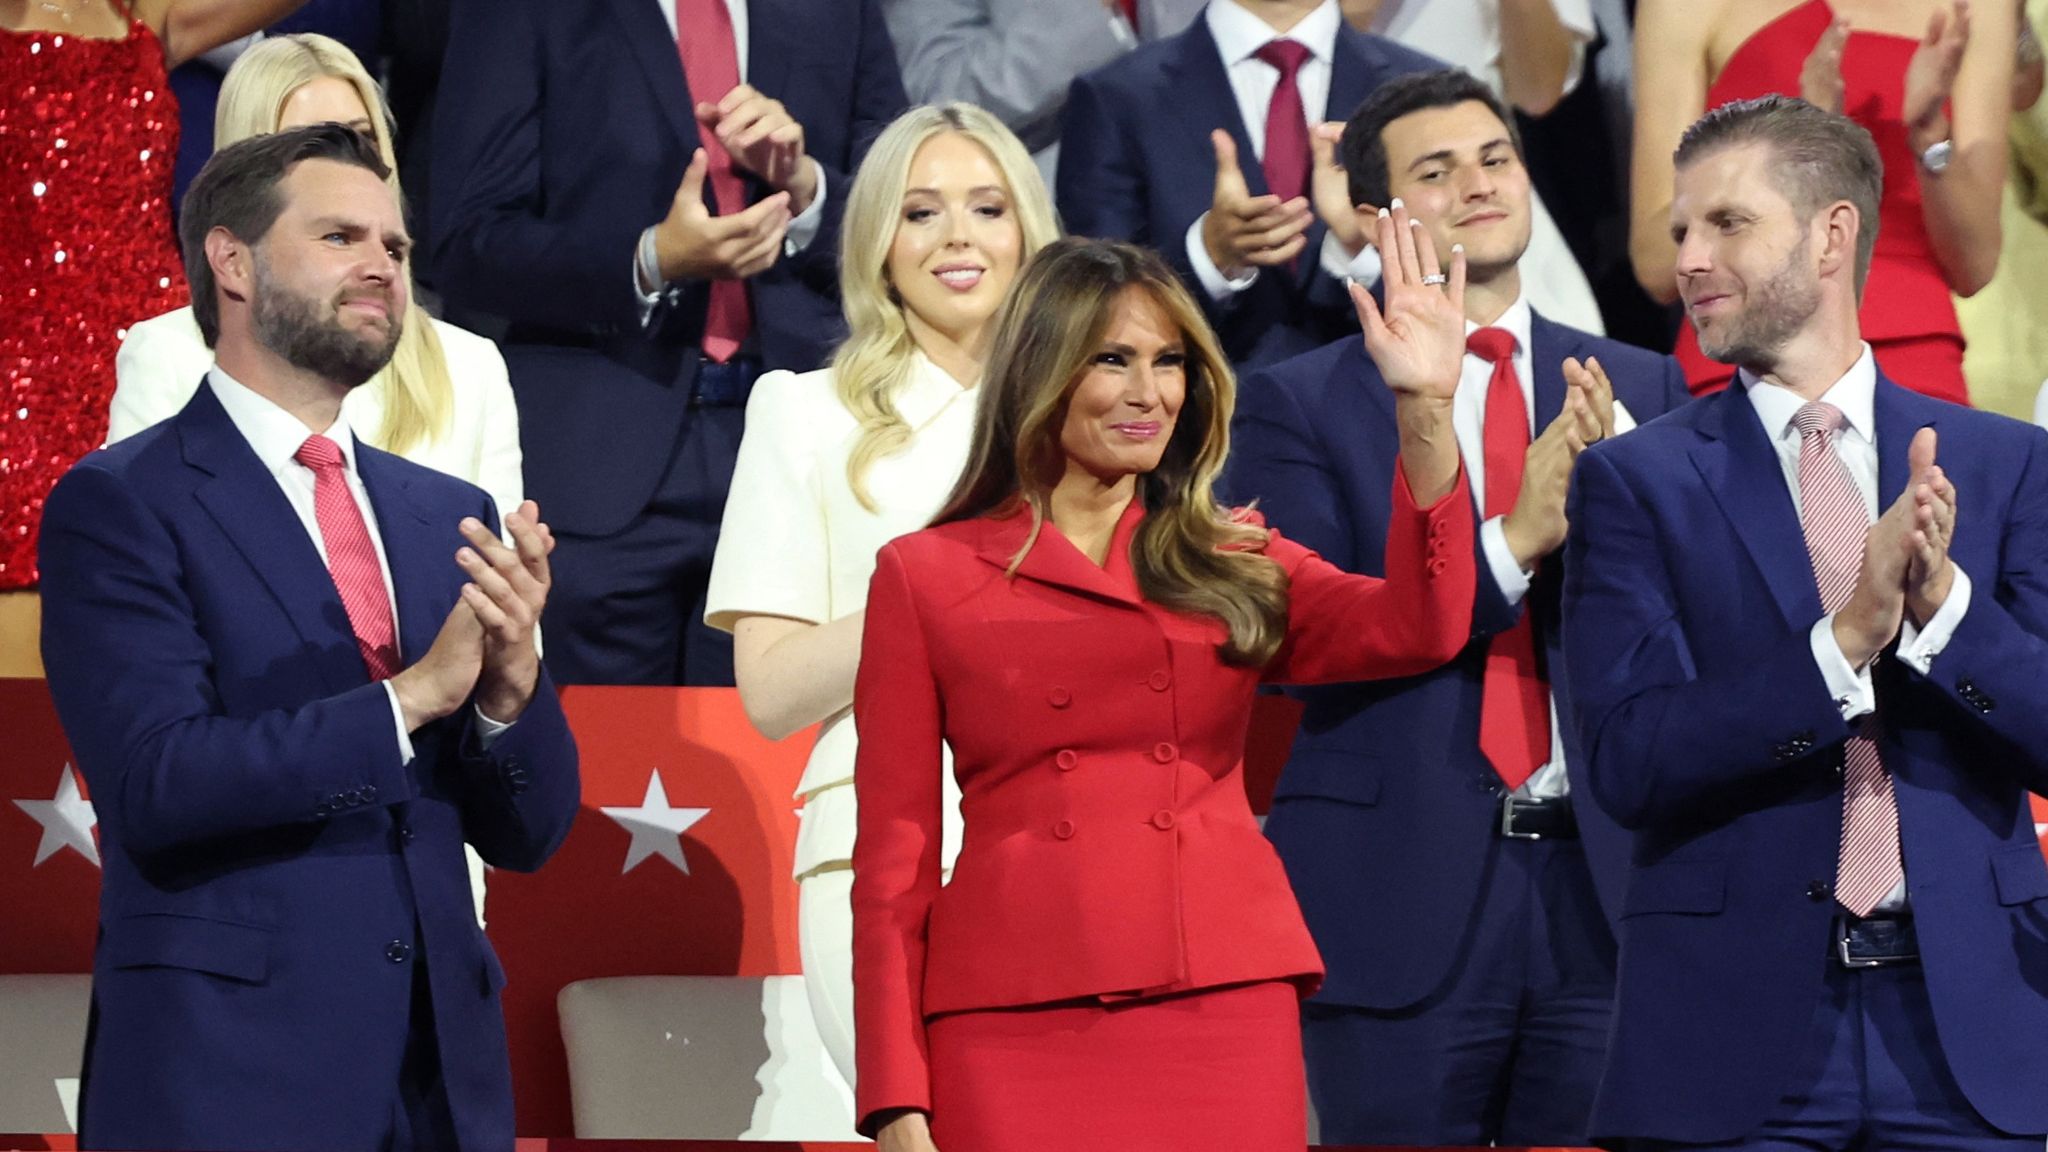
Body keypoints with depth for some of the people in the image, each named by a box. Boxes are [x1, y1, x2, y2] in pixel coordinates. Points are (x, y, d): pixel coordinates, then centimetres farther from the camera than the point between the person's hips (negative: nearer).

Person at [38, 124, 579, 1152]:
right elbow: (154, 782, -16)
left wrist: (509, 680, -9)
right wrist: (413, 696, -17)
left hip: (441, 1070, 5)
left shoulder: (446, 517, 13)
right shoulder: (117, 506, -3)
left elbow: (528, 834, 11)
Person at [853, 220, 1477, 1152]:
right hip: (1015, 1029, -2)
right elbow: (893, 853, 5)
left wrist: (1426, 408, -14)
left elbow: (1420, 631, -5)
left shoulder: (1232, 566, 14)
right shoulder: (925, 575, 8)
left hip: (1222, 1010, 2)